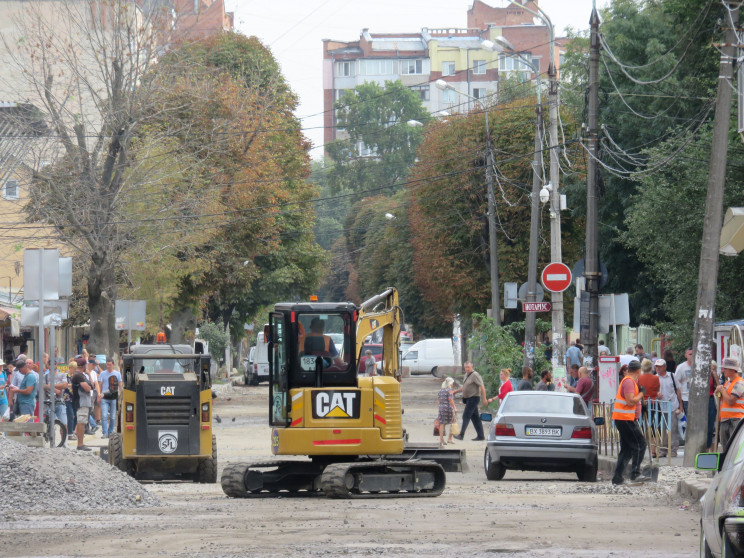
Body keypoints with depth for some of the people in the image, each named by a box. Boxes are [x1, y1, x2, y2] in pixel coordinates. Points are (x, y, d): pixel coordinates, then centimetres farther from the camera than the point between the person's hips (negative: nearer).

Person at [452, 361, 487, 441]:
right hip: (468, 398, 9)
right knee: (475, 417, 9)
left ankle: (461, 434, -14)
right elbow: (464, 387, 28)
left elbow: (482, 387, -16)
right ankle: (480, 436, 11)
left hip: (473, 398, -9)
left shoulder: (475, 375, -13)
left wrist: (484, 399, -19)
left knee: (466, 416, -12)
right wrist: (455, 391, 21)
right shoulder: (466, 375, 16)